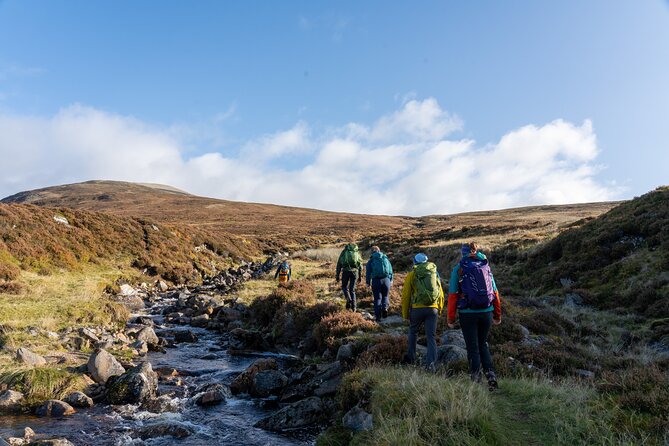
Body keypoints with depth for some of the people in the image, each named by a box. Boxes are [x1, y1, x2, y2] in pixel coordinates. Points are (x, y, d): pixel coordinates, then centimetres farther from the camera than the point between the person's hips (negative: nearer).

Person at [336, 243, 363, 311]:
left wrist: (337, 275, 11)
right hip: (355, 272, 2)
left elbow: (339, 264, 9)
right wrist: (360, 276, 19)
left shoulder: (344, 252, 15)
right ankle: (353, 306, 7)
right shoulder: (357, 253, 19)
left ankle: (348, 299, -7)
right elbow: (360, 265, 14)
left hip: (346, 271, -2)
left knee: (344, 287, 18)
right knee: (352, 289, 12)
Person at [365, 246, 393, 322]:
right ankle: (385, 307, -8)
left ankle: (378, 316, 3)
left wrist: (368, 282, 9)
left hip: (376, 280, -1)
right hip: (386, 279, 1)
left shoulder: (371, 260, 8)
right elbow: (390, 269, 12)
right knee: (385, 296, 19)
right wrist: (391, 280, 15)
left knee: (377, 298, 6)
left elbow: (368, 272, 4)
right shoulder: (386, 258, 14)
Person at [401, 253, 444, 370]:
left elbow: (405, 295, 0)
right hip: (433, 309, 2)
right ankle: (430, 363, -6)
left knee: (413, 332, 21)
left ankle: (411, 357, 30)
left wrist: (405, 313, 8)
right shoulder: (435, 274, 12)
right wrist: (439, 310, 23)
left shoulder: (411, 275, 2)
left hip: (417, 308, -1)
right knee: (431, 336, 4)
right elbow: (441, 294, 14)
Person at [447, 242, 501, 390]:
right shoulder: (486, 267, 7)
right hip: (486, 312, 3)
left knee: (473, 348, 8)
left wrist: (450, 318, -2)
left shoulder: (458, 269, -3)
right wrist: (498, 315, 17)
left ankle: (476, 380, 11)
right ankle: (491, 375, 8)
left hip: (468, 313, -3)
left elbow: (452, 295, -7)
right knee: (483, 345, 21)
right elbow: (495, 293, 8)